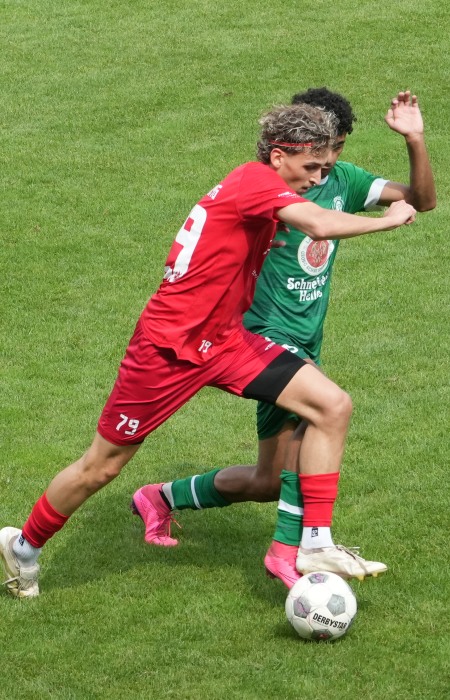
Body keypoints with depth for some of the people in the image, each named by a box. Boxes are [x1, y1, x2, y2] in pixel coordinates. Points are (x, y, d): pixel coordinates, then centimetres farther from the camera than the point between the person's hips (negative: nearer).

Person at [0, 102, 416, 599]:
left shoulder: (260, 190, 9)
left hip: (222, 340, 9)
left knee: (333, 405, -8)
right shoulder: (257, 180, -19)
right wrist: (389, 220, -21)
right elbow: (321, 225, -34)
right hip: (169, 347, -9)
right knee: (101, 468, 5)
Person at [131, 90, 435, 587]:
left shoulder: (342, 181, 4)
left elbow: (422, 200, 0)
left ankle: (162, 498, 34)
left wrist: (414, 140, -13)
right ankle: (288, 549, -29)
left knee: (270, 482, 12)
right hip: (268, 335, -8)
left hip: (304, 344, 8)